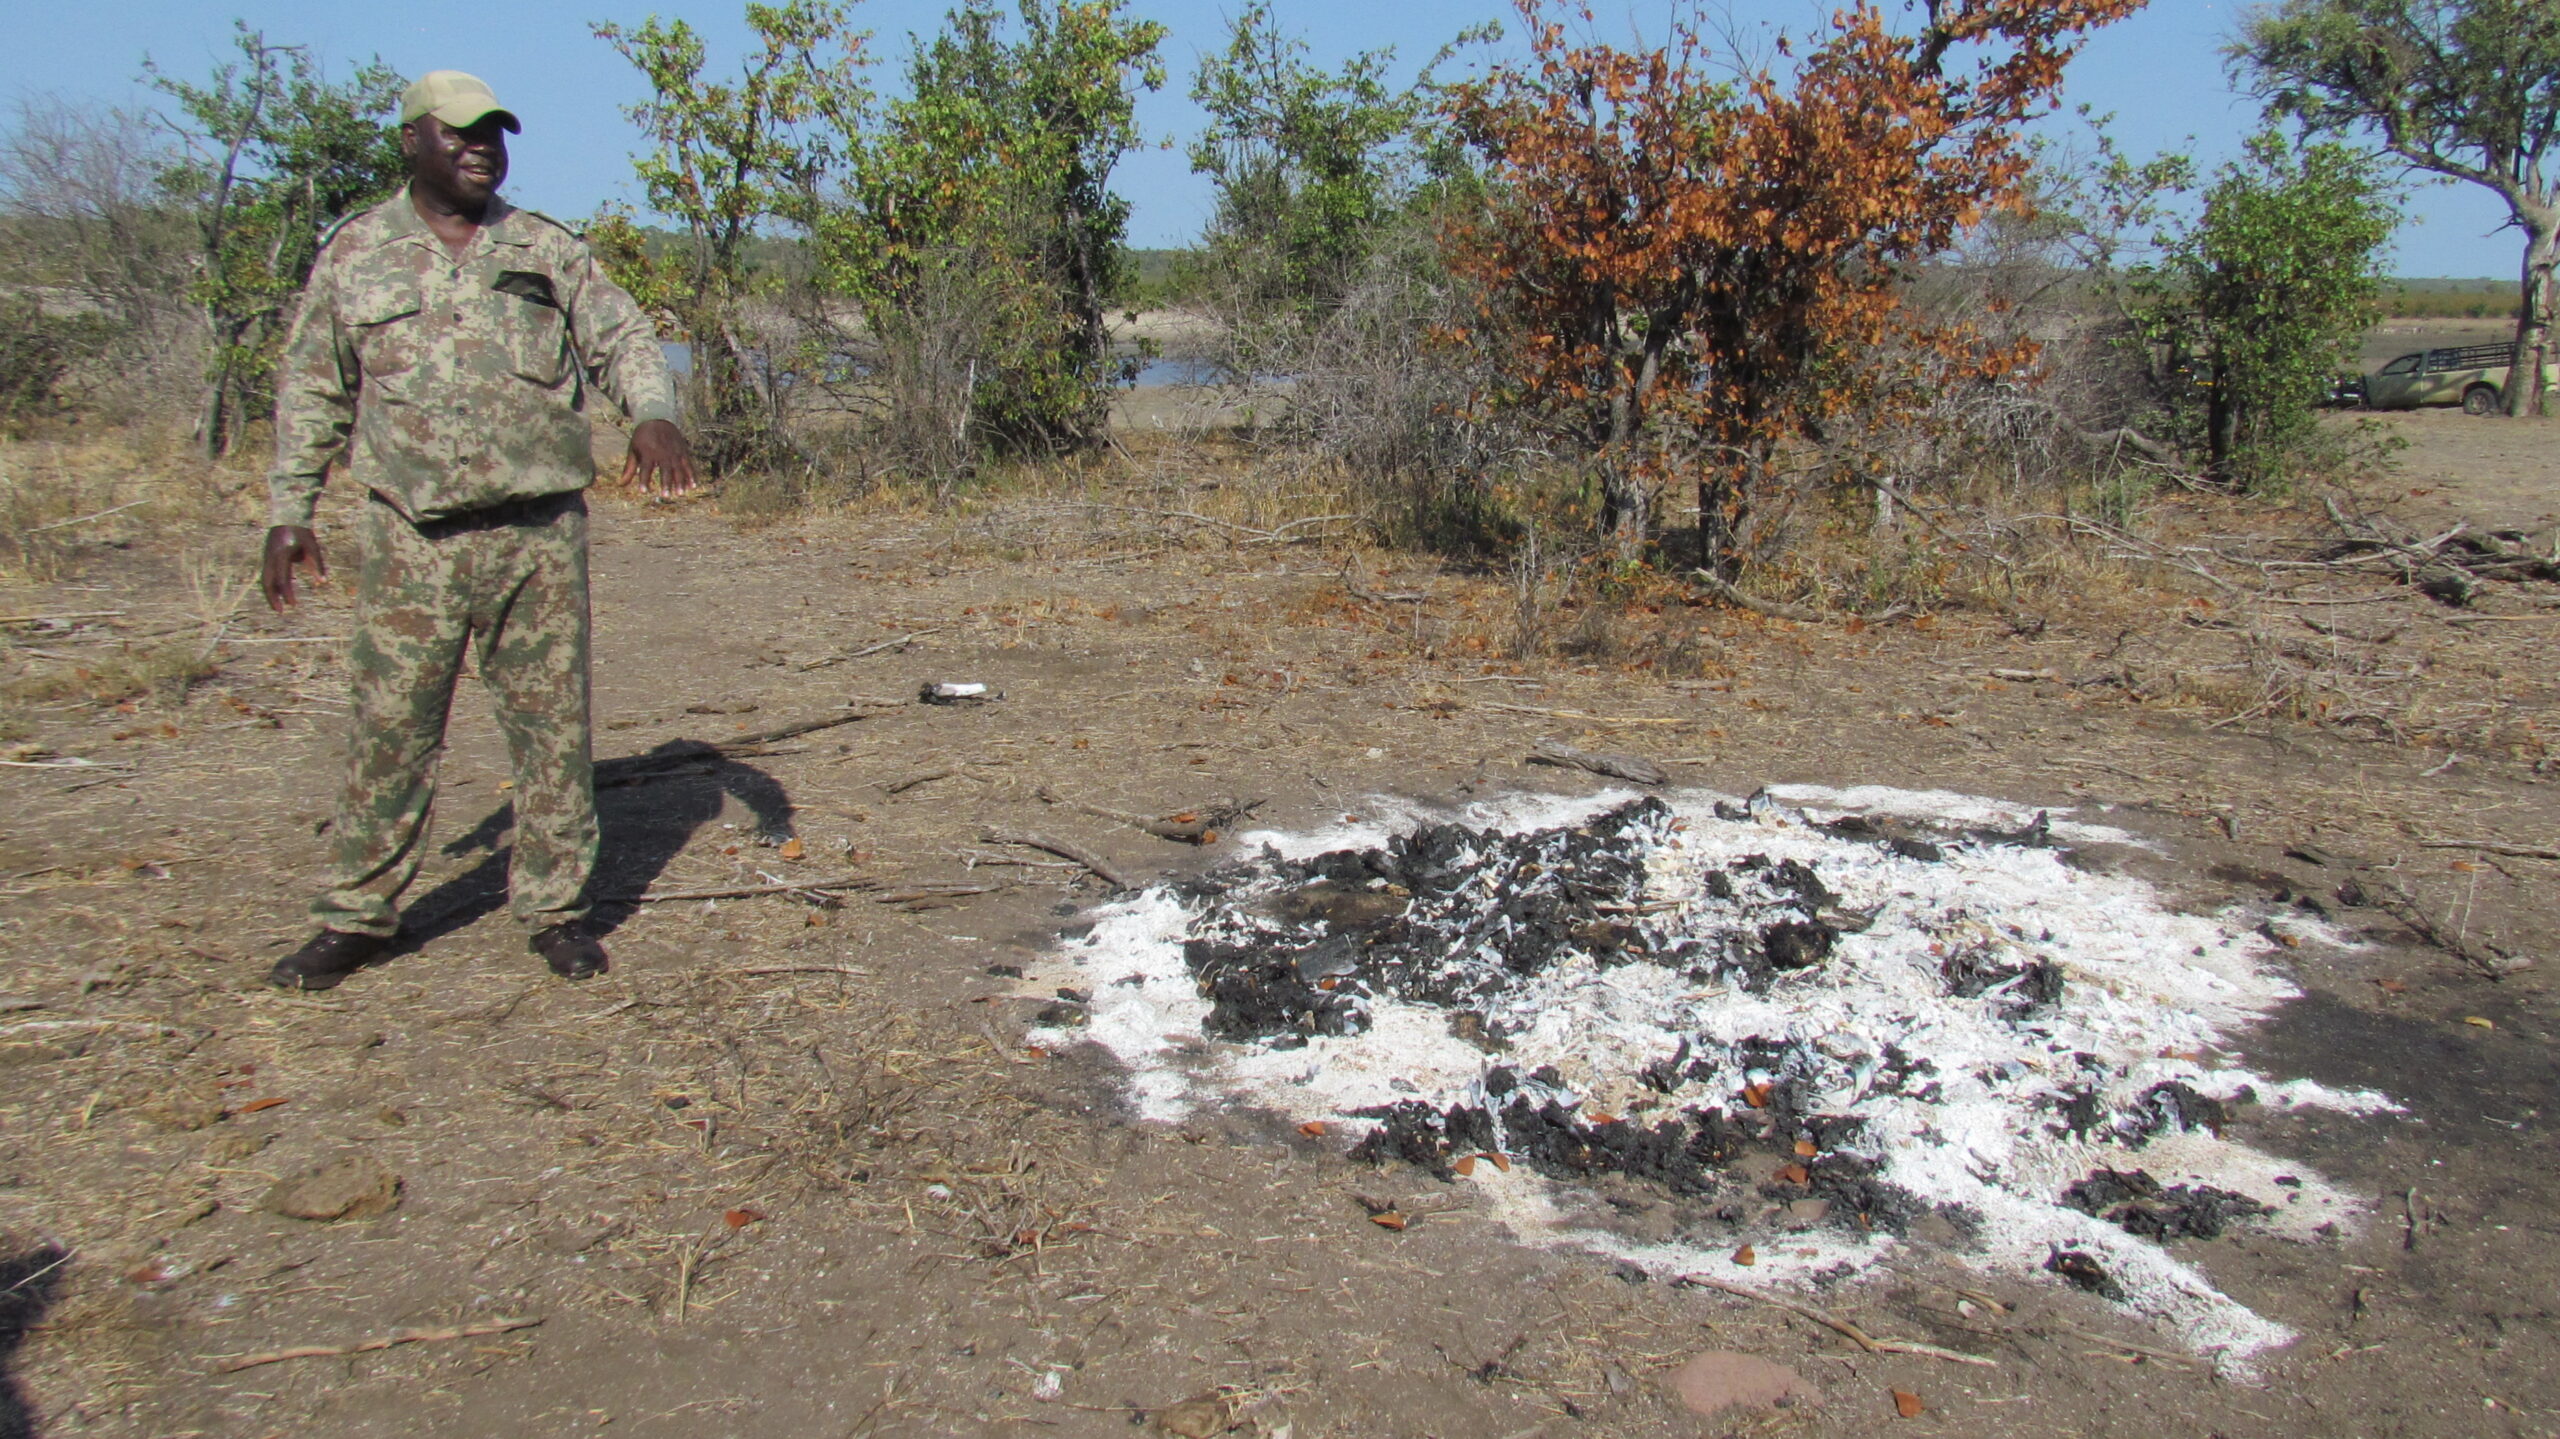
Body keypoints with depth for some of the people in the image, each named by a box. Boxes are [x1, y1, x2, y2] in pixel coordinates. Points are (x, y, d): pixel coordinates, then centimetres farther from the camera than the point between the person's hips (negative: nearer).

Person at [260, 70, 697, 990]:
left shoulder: (548, 251, 10)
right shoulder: (353, 254, 9)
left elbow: (625, 340, 8)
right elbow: (311, 393, 13)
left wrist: (654, 415, -14)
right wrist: (289, 513, 9)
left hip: (541, 533, 1)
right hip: (411, 540, 0)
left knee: (552, 724, 4)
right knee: (390, 729, 3)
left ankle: (555, 907, 17)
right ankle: (357, 917, 17)